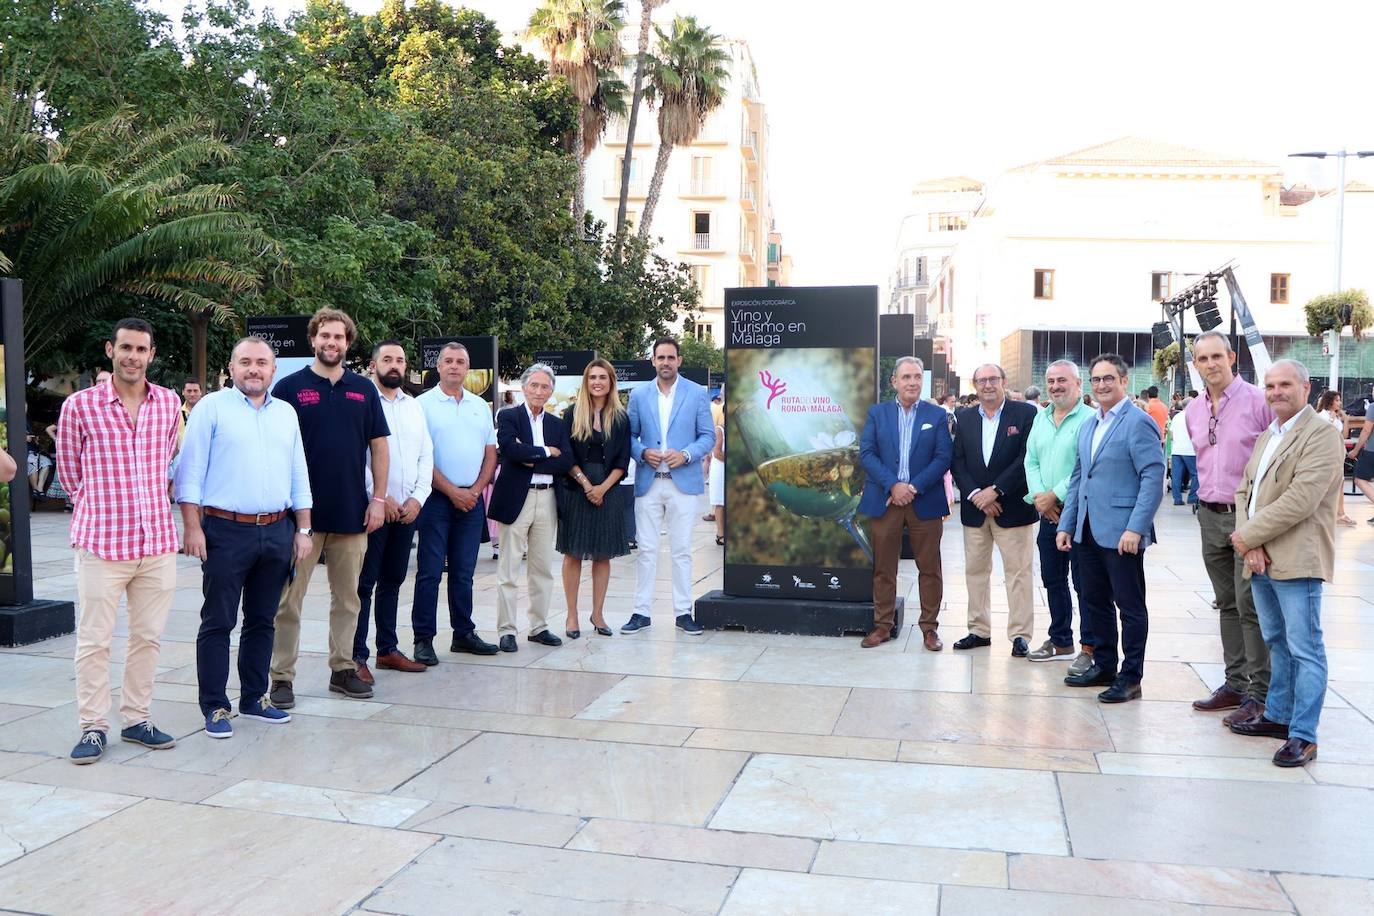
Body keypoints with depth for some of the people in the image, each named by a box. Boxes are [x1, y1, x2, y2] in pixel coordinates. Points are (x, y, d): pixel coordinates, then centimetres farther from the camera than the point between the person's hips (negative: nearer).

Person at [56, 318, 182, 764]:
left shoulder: (170, 403, 6)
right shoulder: (80, 405, -4)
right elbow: (69, 469, 7)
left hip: (158, 541, 3)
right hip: (101, 543, -3)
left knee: (148, 637, 10)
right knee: (94, 640, 3)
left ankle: (136, 718, 23)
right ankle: (93, 726, 15)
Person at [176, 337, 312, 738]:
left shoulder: (286, 413, 14)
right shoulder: (212, 408, -1)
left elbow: (299, 475, 16)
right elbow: (190, 471, -5)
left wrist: (303, 529, 11)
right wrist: (192, 527, -11)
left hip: (277, 532, 5)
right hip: (226, 530, -5)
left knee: (262, 621, 13)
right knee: (218, 623, 2)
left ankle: (254, 697, 24)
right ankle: (214, 707, 10)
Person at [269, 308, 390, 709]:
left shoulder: (364, 390, 8)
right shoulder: (290, 387, -1)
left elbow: (379, 445, 9)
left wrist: (378, 498, 1)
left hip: (352, 511, 3)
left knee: (347, 597, 12)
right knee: (289, 599, 3)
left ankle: (343, 669, 23)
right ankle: (282, 676, 12)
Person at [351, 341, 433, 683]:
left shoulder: (414, 407, 14)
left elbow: (426, 455, 12)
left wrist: (417, 498, -1)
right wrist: (380, 497, -14)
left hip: (407, 509, 6)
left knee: (393, 580, 13)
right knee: (364, 582, -3)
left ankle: (388, 649, 22)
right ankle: (356, 655, 3)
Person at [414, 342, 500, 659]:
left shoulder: (480, 406, 13)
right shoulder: (424, 404, -2)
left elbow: (490, 453, 13)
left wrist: (476, 490, -2)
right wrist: (453, 492, -11)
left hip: (471, 499, 5)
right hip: (437, 498, -4)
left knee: (464, 572, 11)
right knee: (429, 572, -3)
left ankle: (464, 634, 19)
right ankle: (423, 639, 3)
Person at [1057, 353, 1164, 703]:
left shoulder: (1138, 422, -10)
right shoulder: (1088, 424, 15)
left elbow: (1153, 478, -16)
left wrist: (1135, 528, -21)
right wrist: (1066, 524, 13)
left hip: (1121, 532, -8)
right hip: (1089, 530, 8)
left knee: (1130, 605, 3)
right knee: (1095, 601, 15)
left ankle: (1130, 677, 12)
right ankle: (1104, 666, 28)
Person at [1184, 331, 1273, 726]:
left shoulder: (1258, 401, -9)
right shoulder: (1193, 411, 10)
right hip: (1210, 516, 6)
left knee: (1250, 605, -5)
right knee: (1227, 604, 13)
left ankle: (1260, 694, 3)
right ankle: (1236, 683, 22)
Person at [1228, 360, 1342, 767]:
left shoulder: (1321, 434, -10)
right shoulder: (1267, 436, 18)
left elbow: (1301, 499, -20)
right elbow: (1245, 491, 13)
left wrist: (1249, 535, -14)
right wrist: (1250, 543, -4)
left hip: (1297, 561, -8)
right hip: (1261, 559, 8)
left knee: (1304, 649, -3)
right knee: (1277, 643, 18)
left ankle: (1303, 735, 2)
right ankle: (1278, 716, 29)